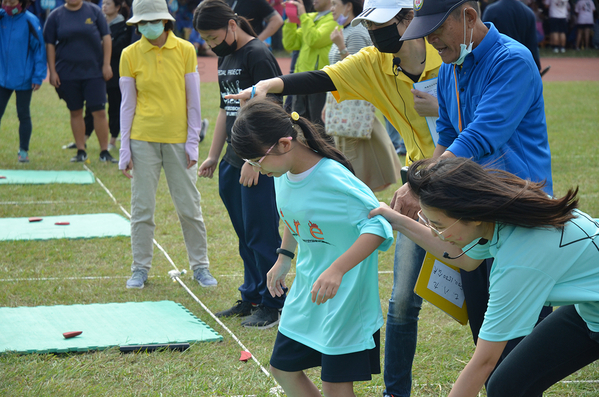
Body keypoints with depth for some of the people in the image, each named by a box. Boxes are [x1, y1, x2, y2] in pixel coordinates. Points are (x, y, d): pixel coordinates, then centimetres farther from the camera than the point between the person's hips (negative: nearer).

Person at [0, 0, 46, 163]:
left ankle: (23, 151, 20)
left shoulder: (30, 21, -9)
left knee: (23, 115, 9)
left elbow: (39, 49, -7)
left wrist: (38, 77, -10)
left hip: (23, 79, -3)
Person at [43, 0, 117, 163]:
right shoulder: (55, 16, 4)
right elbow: (50, 45, 5)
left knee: (99, 112, -4)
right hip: (67, 74, 1)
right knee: (75, 112, 8)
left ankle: (104, 152, 4)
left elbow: (106, 38, 4)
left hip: (94, 71, -1)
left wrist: (106, 64, -3)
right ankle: (81, 151, 17)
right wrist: (52, 71, -1)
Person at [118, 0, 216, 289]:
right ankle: (140, 269, 16)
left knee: (189, 206, 5)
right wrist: (125, 148, 1)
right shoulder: (130, 55, 0)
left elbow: (193, 100, 3)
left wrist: (192, 141, -1)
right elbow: (127, 104, 4)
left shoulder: (185, 50, -1)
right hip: (143, 140, 0)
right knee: (142, 207, 4)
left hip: (178, 140, 0)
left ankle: (200, 266, 18)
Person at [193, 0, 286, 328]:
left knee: (261, 235, -4)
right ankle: (251, 297, 26)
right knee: (245, 235, 16)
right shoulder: (225, 58, 15)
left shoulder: (258, 55, -13)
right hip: (234, 162, 9)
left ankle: (271, 305, 6)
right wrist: (214, 156, 22)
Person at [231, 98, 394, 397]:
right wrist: (284, 259, 15)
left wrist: (337, 270, -36)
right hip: (305, 290, 8)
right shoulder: (282, 175, -1)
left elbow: (378, 226, -28)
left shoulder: (333, 179, -25)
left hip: (345, 294, -8)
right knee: (283, 368, 16)